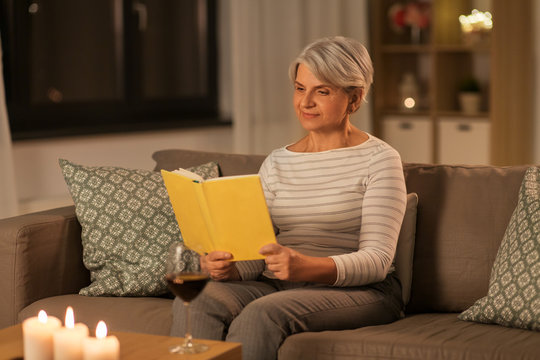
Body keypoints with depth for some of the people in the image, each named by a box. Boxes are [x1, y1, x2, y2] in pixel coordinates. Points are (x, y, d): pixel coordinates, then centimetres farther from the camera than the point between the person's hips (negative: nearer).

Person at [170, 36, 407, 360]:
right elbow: (256, 253, 9)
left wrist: (308, 267, -29)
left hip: (359, 291, -4)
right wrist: (229, 267, -16)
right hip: (276, 285, 5)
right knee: (193, 303, -26)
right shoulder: (277, 163, 16)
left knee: (262, 313, -34)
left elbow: (377, 260, -11)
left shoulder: (379, 159, 0)